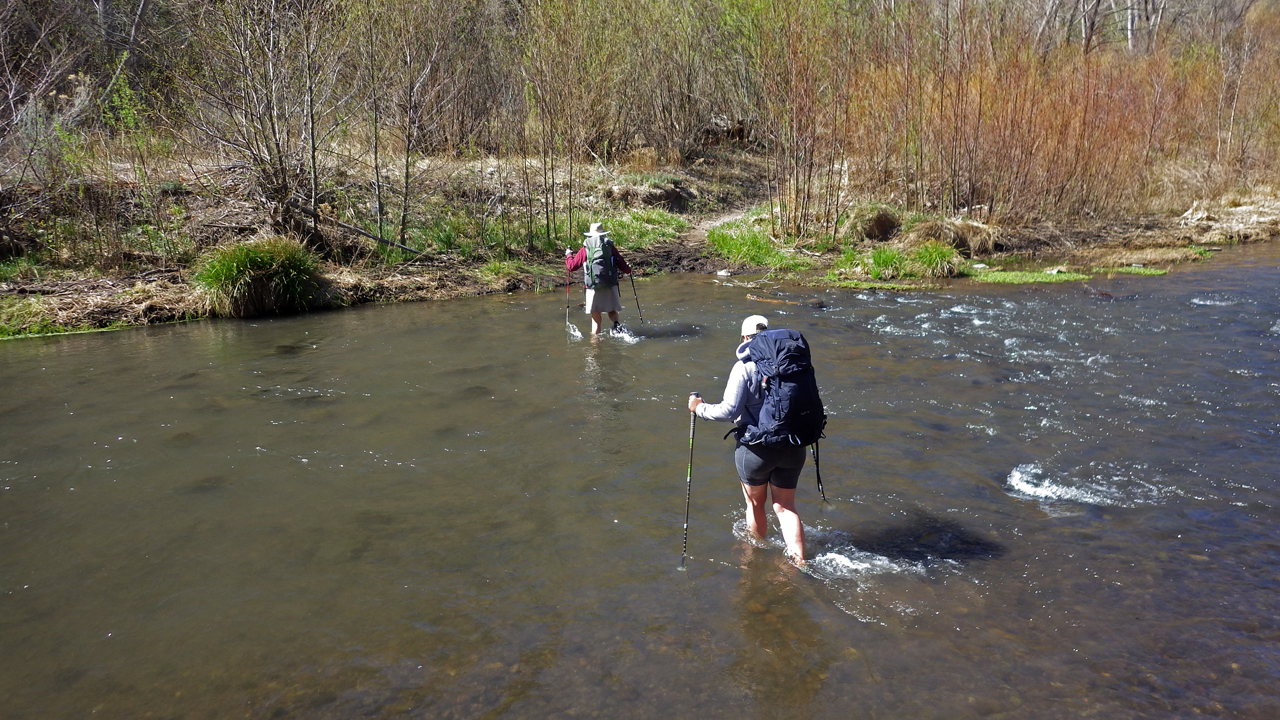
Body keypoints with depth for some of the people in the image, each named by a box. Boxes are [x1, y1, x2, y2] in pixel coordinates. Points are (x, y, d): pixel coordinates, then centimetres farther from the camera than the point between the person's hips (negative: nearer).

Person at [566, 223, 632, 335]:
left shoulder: (585, 250, 6)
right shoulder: (610, 247, 7)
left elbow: (571, 266, 10)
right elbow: (623, 266, 9)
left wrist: (568, 255, 30)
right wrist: (628, 269, 32)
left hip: (593, 287, -1)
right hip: (610, 286, 1)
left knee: (596, 317, 6)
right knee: (612, 310, 16)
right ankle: (616, 324, -12)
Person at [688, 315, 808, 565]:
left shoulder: (744, 367, -13)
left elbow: (729, 411, -19)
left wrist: (700, 408, -4)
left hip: (756, 448, -3)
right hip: (792, 448, 4)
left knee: (755, 504, 21)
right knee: (785, 507, 17)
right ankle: (799, 561, 12)